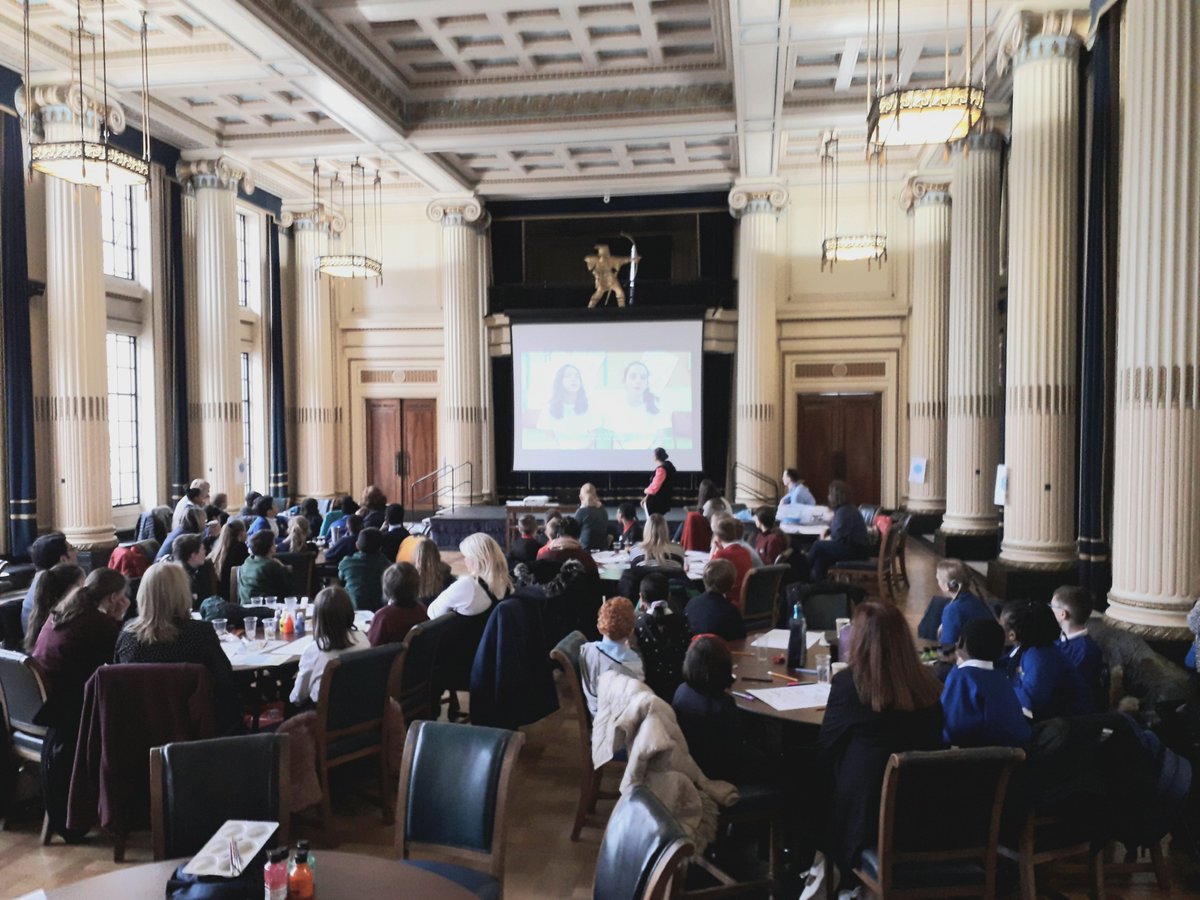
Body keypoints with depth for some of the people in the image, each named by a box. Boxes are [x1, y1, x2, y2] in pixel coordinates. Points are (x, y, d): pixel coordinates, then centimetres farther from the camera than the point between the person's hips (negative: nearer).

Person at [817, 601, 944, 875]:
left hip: (863, 813, -5)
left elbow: (825, 749, -4)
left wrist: (820, 781, 14)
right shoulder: (928, 683, -3)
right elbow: (933, 745, 11)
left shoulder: (849, 683, -17)